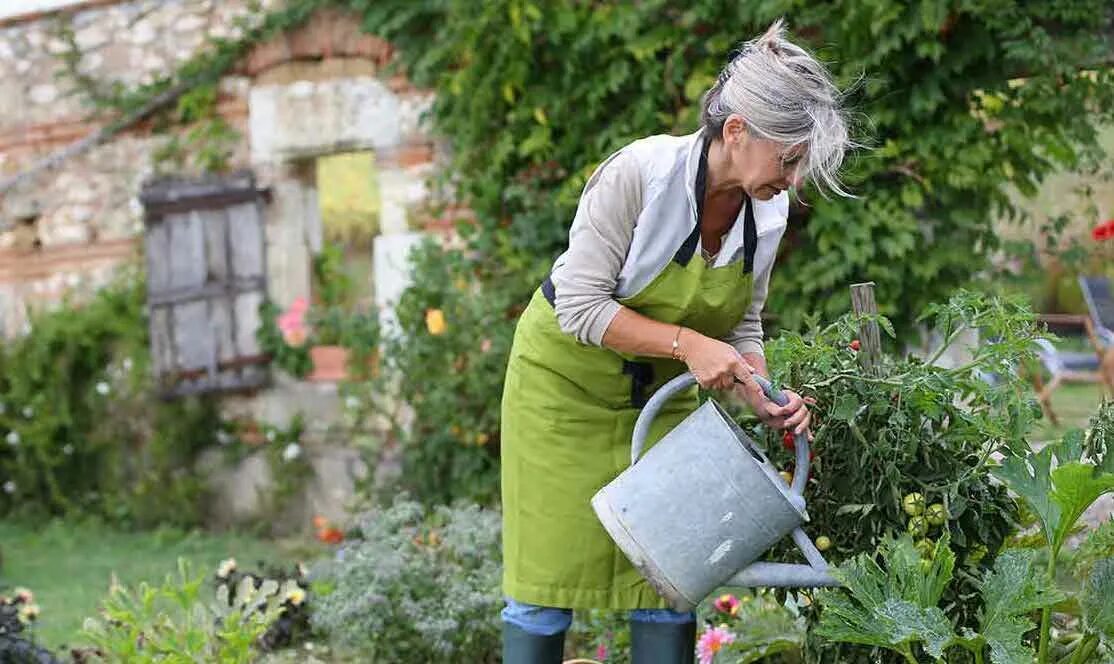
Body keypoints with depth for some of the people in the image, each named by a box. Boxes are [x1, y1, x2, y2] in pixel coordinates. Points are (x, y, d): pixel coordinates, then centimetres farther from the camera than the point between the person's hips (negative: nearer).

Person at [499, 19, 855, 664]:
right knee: (550, 573, -2)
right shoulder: (640, 173, -29)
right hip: (569, 379, -5)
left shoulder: (769, 211, -11)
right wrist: (686, 342, -34)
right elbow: (581, 305, -27)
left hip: (661, 391, 5)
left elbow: (740, 328, 1)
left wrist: (766, 398, -17)